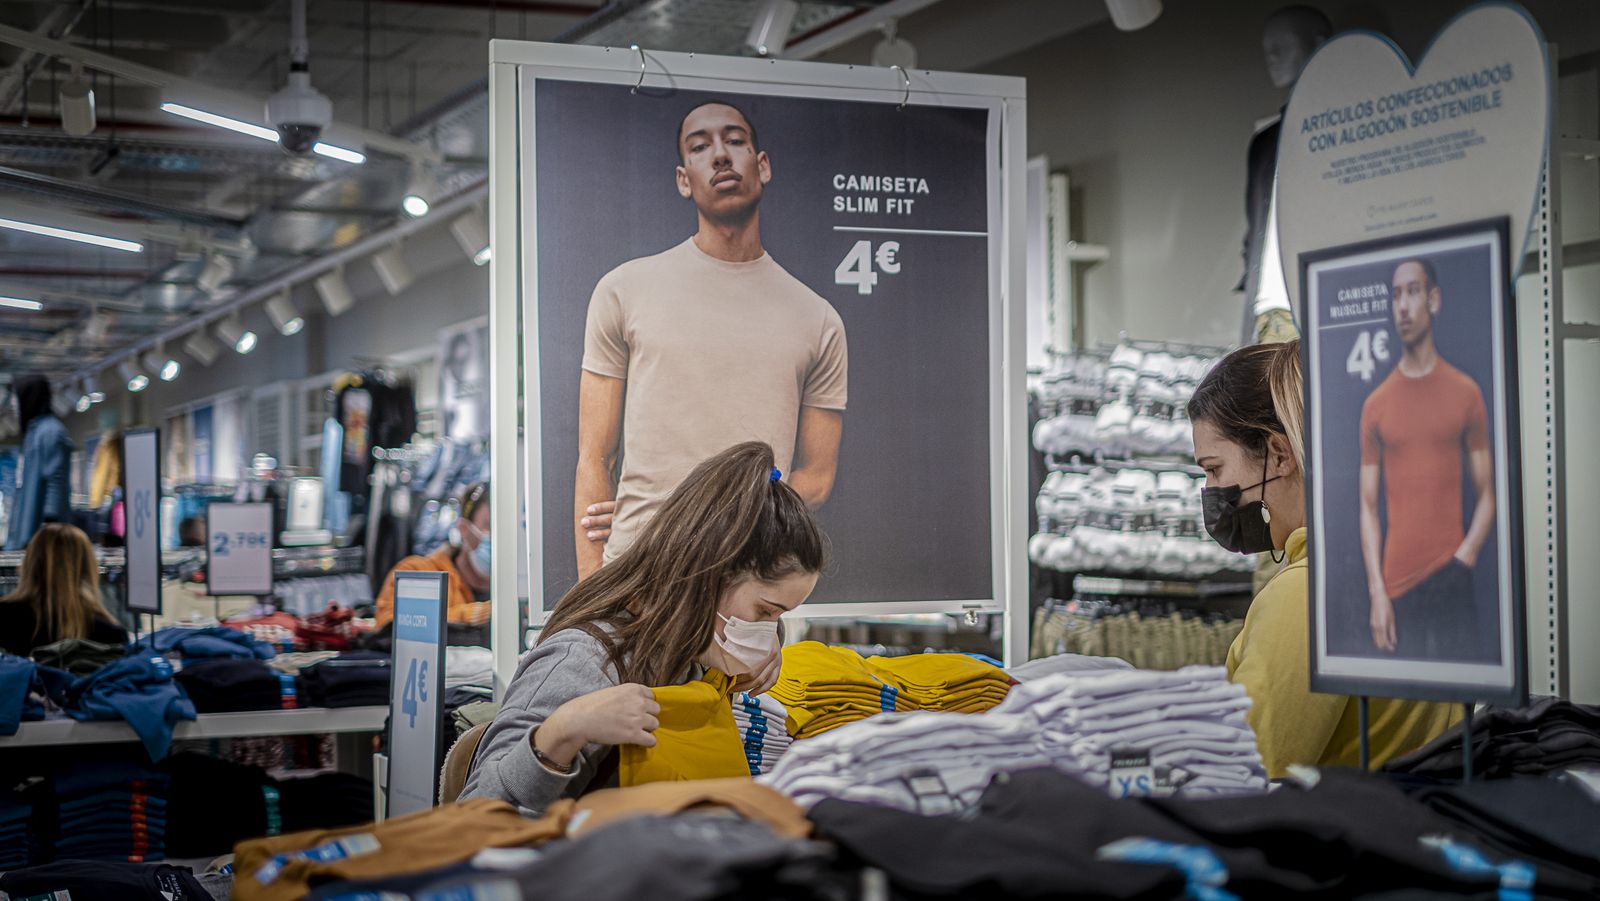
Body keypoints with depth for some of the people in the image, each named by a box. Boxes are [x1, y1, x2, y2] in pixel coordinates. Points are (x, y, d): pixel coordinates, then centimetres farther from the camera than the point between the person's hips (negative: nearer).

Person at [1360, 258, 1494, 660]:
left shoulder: (1466, 393, 3)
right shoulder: (1376, 404, 6)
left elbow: (1486, 495, 4)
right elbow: (1368, 506, 5)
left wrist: (1465, 557, -12)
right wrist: (1377, 592, -5)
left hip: (1452, 581, -1)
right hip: (1397, 587, 1)